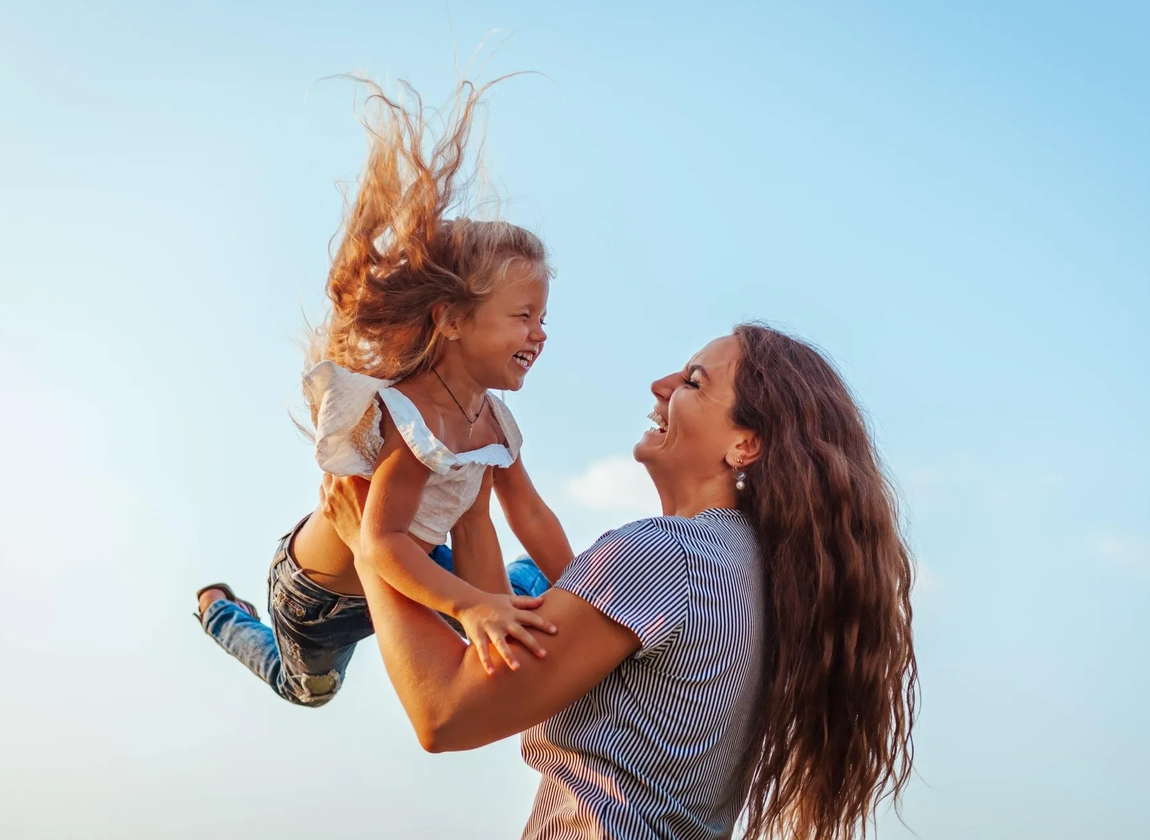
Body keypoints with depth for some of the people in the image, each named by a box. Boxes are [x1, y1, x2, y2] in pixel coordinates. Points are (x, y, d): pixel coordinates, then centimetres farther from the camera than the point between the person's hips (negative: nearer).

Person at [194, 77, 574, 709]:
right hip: (319, 592, -6)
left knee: (526, 595, 6)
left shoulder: (489, 417, -17)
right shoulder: (416, 419, -43)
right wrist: (469, 605, -64)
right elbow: (381, 543, -51)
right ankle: (222, 611, 48)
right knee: (307, 687, 26)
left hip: (406, 567, 6)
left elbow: (531, 516, -9)